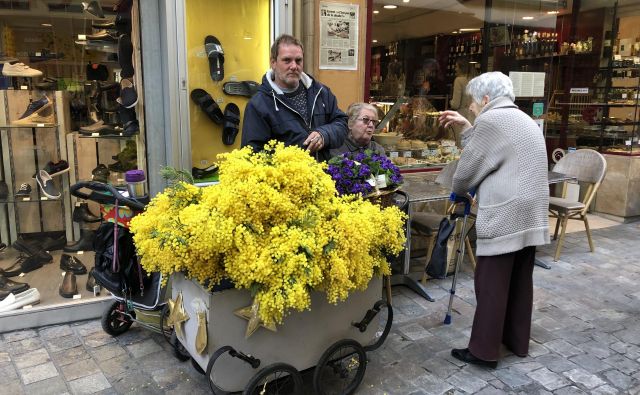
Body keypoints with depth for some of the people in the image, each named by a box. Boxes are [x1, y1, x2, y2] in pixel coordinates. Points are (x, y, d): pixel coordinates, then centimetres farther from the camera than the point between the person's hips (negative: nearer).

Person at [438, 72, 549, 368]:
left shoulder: (491, 120, -10)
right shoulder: (524, 120, 19)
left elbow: (469, 167, -5)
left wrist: (458, 192, 13)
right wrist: (466, 125, 26)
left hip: (505, 216, -9)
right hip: (531, 215, 9)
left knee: (491, 284, -1)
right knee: (520, 281, 16)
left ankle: (484, 351, 7)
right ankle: (518, 341, 28)